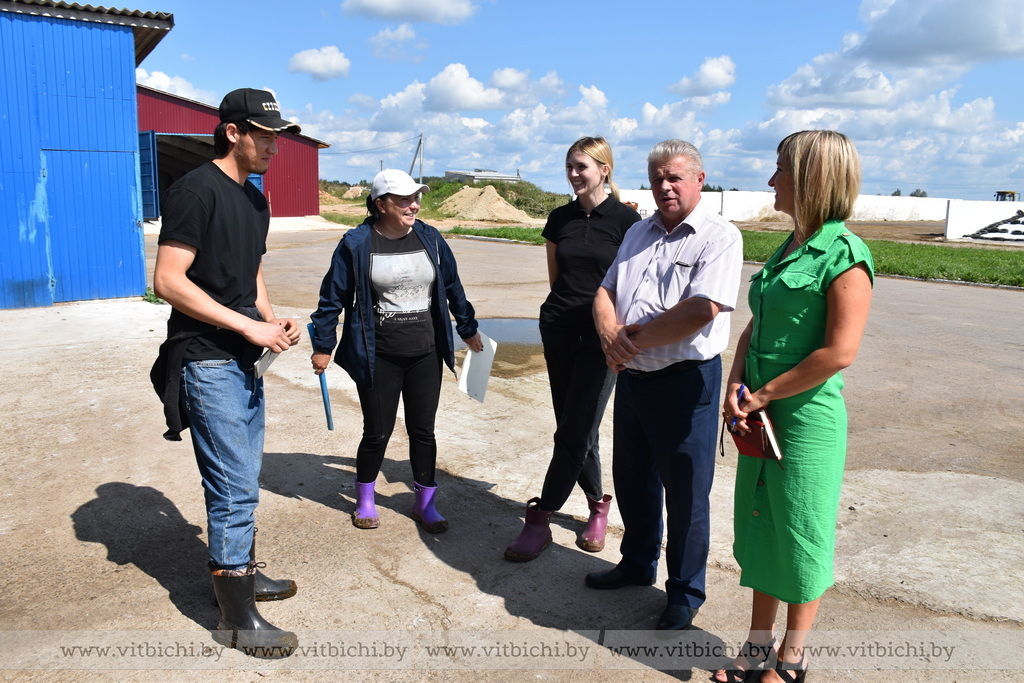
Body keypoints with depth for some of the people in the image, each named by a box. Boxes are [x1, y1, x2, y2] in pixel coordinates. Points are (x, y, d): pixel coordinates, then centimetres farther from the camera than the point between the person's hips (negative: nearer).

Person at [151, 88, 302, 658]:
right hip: (208, 362, -9)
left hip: (244, 360, 9)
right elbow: (169, 280, -19)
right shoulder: (197, 190, -13)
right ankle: (238, 618, 8)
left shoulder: (256, 200, 14)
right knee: (236, 488, -4)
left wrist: (274, 320, 2)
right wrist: (250, 326, -20)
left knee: (243, 480, 19)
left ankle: (243, 572, 36)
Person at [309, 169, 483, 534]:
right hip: (379, 358, -3)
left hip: (425, 355, 3)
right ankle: (364, 500, 30)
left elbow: (452, 286, 15)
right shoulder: (357, 244, -8)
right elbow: (333, 298, -1)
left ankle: (425, 503, 25)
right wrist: (323, 346, 2)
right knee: (377, 432, 6)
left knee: (423, 430, 9)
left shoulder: (430, 238, 3)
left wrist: (467, 328, 20)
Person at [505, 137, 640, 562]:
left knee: (573, 432, -4)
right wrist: (566, 307, 15)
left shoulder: (626, 220, -5)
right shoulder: (560, 219, 9)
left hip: (602, 336, -5)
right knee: (576, 427, 10)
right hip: (559, 331, 5)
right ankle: (598, 504, 28)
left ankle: (540, 521, 2)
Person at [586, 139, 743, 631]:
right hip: (631, 378, 7)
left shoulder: (719, 237, -11)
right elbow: (605, 291, 12)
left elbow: (701, 311, -23)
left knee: (685, 494, 7)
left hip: (684, 383, -7)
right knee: (632, 480, 21)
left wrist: (633, 340, -15)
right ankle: (637, 563, 42)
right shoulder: (639, 233, 13)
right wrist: (609, 331, -10)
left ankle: (685, 594, 25)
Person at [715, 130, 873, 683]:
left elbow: (839, 352, -21)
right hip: (760, 416, 8)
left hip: (808, 419, -8)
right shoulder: (786, 249, 11)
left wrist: (762, 395, -14)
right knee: (759, 529, 17)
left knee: (799, 539, 7)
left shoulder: (844, 255, -15)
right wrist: (736, 389, -2)